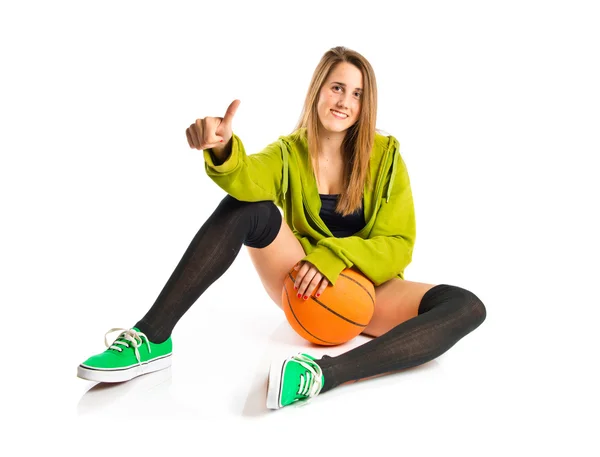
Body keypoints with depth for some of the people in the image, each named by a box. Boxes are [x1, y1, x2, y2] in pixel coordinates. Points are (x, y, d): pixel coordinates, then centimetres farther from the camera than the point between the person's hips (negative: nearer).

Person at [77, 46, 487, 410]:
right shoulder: (289, 152, -2)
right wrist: (222, 151, -49)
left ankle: (326, 373, -46)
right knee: (247, 205, -26)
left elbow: (399, 245, -8)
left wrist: (335, 256, -25)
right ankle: (153, 337, -27)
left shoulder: (386, 154, -4)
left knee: (468, 307, -29)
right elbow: (247, 179, -26)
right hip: (304, 285, 0)